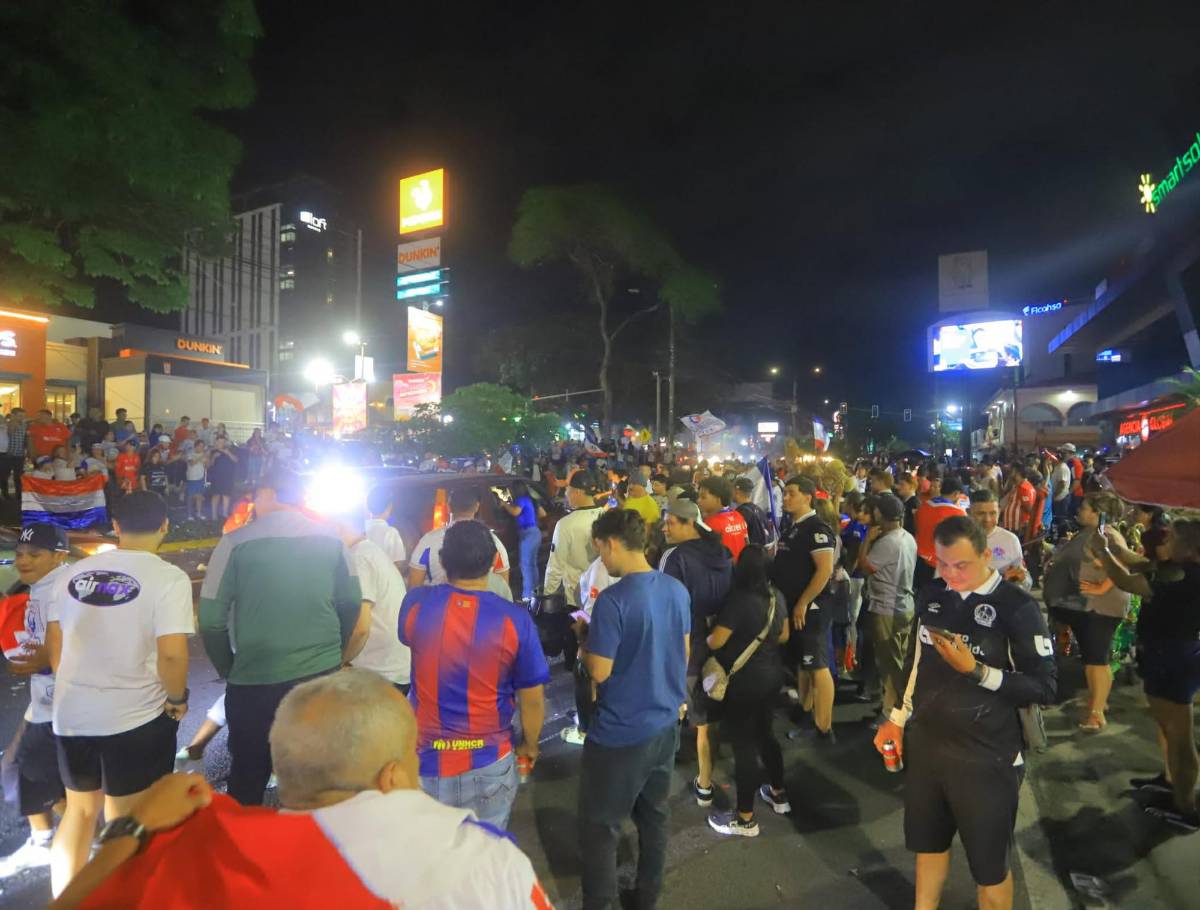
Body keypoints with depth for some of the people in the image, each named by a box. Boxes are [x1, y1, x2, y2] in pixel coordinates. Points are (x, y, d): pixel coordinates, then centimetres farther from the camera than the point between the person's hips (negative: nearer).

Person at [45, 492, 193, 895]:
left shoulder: (73, 573, 2)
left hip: (71, 714, 6)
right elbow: (172, 655, -24)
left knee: (79, 809, 26)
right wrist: (177, 699, -6)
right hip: (136, 718, -5)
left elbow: (53, 646, 10)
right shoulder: (168, 577, -17)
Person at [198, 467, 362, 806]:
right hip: (323, 674, 3)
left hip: (255, 678, -2)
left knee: (248, 779, 19)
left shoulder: (236, 542, -9)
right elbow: (352, 603, 3)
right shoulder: (331, 537, -2)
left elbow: (211, 618, -8)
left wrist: (228, 669, 8)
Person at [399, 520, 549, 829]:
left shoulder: (415, 604, -14)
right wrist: (530, 745, 9)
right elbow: (532, 699, -10)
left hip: (427, 758, 2)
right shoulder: (514, 620, -18)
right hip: (490, 761, -1)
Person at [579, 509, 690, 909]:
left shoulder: (613, 600, -24)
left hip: (620, 733, -7)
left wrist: (585, 638, -3)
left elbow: (599, 671, -20)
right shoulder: (677, 590, -2)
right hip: (666, 722, 7)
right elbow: (684, 653, 8)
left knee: (599, 827, 11)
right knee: (655, 814, 23)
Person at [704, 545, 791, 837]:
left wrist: (703, 634, -1)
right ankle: (778, 794, 41)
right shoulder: (776, 595, 1)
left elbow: (715, 641, -22)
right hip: (771, 674, 8)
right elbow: (784, 635, 12)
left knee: (743, 744, 3)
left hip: (744, 681, -8)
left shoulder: (738, 599, -24)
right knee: (764, 733, 25)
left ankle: (745, 819, 15)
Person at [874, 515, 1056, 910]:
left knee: (989, 867, 14)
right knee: (927, 843, 23)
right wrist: (898, 719, 12)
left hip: (986, 757, -5)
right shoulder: (932, 595, 1)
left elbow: (1045, 687, -16)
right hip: (924, 744, 5)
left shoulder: (1017, 607, -15)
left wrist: (977, 671, -26)